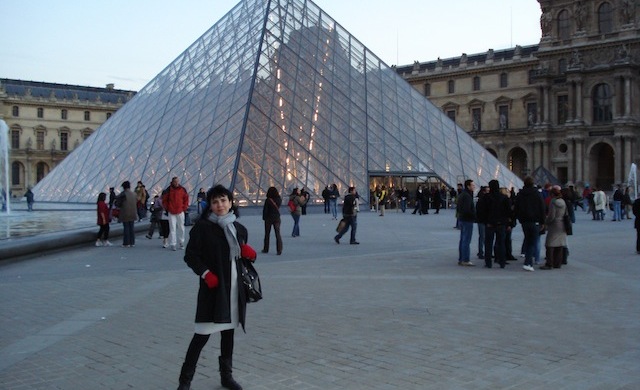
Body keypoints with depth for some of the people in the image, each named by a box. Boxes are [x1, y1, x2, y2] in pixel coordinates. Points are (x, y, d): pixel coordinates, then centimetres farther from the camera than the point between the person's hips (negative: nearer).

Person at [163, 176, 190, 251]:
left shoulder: (182, 189, 1)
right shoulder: (168, 190, -3)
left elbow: (186, 199, 10)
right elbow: (164, 200, 4)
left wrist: (184, 208, 4)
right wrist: (167, 208, 1)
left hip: (180, 212, 2)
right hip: (171, 213, -2)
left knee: (181, 228, 9)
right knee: (172, 228, -2)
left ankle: (181, 242, 21)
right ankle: (173, 244, 1)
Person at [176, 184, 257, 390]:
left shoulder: (239, 228, 9)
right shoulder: (202, 226, -6)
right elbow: (190, 255, -6)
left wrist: (250, 253, -3)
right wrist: (205, 273, -20)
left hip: (234, 287, 5)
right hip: (213, 287, -5)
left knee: (228, 331, 14)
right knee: (203, 334, -6)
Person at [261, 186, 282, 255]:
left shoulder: (268, 200, -15)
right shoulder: (279, 200, -4)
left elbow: (265, 210, -12)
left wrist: (264, 218, 1)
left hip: (268, 218, -3)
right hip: (277, 218, 3)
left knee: (267, 234, 12)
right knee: (278, 234, 3)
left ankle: (266, 249, 20)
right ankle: (279, 250, -4)